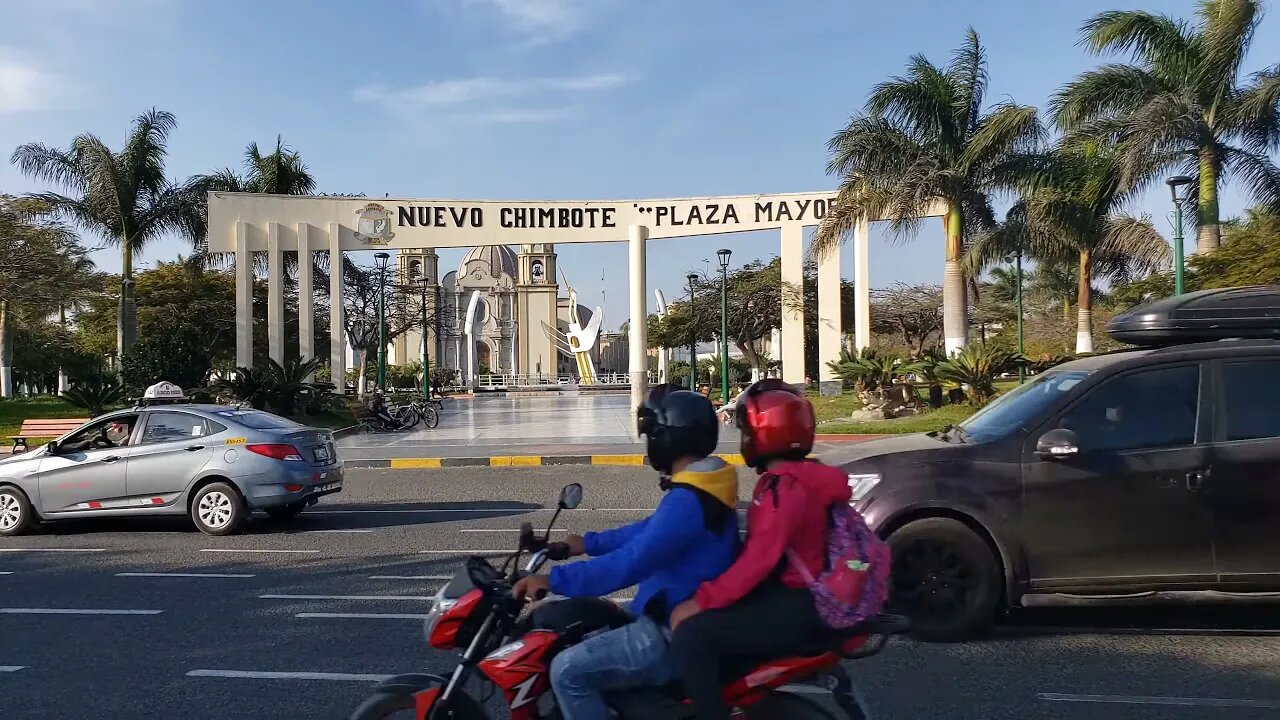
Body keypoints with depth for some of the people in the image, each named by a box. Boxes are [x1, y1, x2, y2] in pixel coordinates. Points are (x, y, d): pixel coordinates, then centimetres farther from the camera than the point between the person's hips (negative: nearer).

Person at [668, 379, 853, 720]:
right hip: (788, 592, 11)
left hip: (793, 608, -11)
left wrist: (700, 601, -25)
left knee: (690, 636, -24)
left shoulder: (785, 490, -22)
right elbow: (761, 547, 17)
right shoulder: (793, 478, 11)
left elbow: (759, 561, -28)